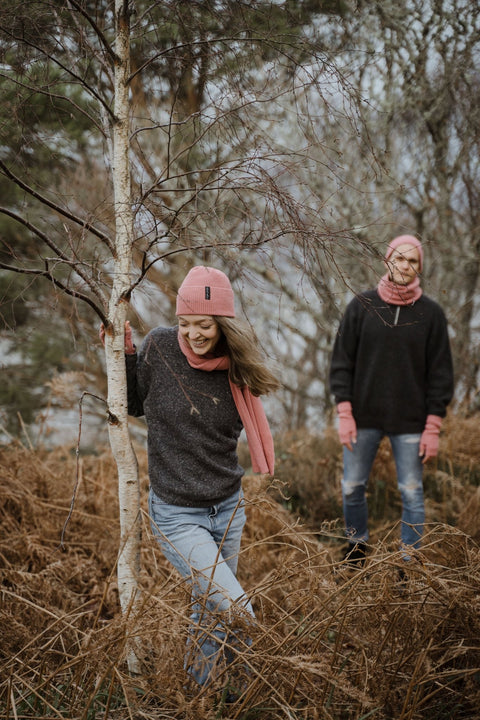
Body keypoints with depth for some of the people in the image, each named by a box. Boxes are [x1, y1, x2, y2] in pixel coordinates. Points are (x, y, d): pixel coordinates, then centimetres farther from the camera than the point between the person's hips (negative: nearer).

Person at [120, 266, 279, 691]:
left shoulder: (234, 368, -3)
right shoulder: (161, 346, -13)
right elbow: (134, 405, 3)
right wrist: (125, 353, -7)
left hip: (228, 508, 4)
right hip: (177, 515, -4)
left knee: (211, 614, 18)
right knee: (238, 614, -14)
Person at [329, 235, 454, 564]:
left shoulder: (431, 313, -1)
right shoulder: (362, 306, 0)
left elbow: (440, 373, 0)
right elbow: (342, 361, 2)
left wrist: (433, 427, -6)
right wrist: (344, 414, -5)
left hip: (410, 422, -1)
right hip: (364, 417, 1)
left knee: (412, 493, 4)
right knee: (353, 488, 9)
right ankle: (357, 546, 31)